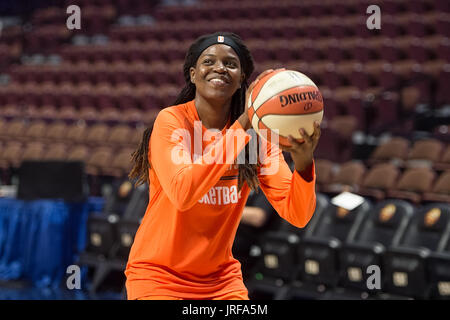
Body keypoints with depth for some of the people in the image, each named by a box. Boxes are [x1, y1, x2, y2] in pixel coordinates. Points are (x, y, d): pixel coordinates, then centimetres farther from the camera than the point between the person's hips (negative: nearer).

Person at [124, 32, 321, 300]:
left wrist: (303, 163, -32)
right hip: (158, 277, -3)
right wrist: (243, 124, -33)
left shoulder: (257, 134, -3)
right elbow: (182, 193, -31)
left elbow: (297, 215, -12)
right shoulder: (171, 121, -14)